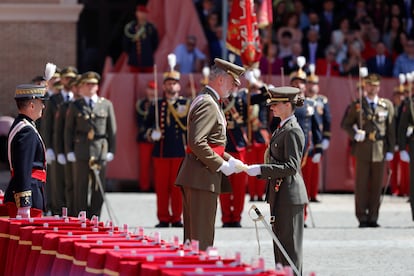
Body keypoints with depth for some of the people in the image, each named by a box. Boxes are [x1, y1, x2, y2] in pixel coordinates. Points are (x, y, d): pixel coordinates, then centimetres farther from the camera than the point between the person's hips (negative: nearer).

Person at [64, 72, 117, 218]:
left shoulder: (106, 105, 11)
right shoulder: (75, 106, 10)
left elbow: (112, 129, 10)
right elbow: (68, 130, 9)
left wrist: (111, 150, 3)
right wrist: (69, 151, 1)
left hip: (100, 151, 1)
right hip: (81, 152, -1)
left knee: (98, 189, 0)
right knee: (81, 187, 0)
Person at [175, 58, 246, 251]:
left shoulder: (206, 101, 20)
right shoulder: (208, 105, -14)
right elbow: (196, 143, -24)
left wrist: (229, 160, 14)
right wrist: (222, 165, -17)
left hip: (193, 177, 11)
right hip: (202, 177, -11)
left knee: (192, 236, 13)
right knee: (202, 237, -9)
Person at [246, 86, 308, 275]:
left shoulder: (293, 131, -16)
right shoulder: (281, 128, 14)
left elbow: (291, 166, -22)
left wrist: (260, 169, -23)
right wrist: (259, 171, 13)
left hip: (289, 194, -10)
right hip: (279, 195, 10)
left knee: (290, 245, -5)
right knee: (280, 244, 14)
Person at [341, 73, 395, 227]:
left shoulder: (387, 105, 6)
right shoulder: (357, 106, 4)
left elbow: (391, 129, 6)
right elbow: (346, 124, 8)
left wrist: (390, 150, 1)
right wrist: (354, 135, -12)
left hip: (380, 151, 1)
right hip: (363, 150, -1)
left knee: (377, 185, 4)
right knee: (361, 184, 0)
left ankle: (373, 217, 10)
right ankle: (362, 218, 5)